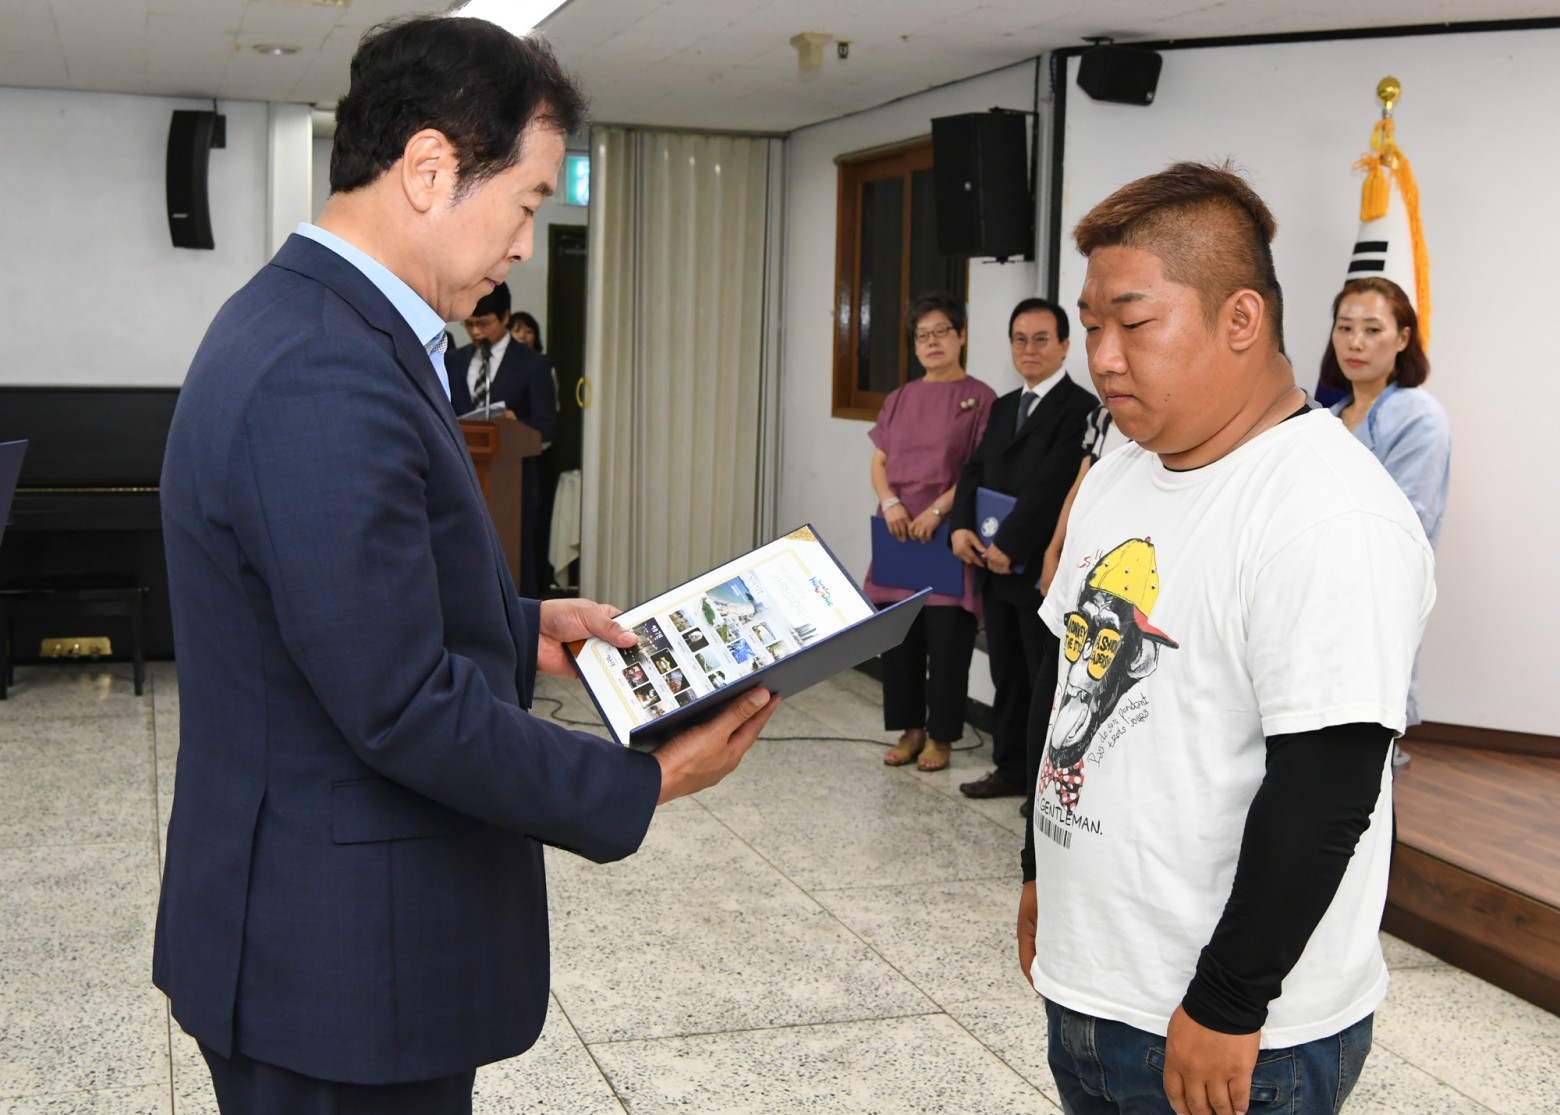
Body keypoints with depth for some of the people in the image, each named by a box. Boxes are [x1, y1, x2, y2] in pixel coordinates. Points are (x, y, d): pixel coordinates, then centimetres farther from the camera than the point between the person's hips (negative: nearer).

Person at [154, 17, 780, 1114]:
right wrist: (643, 783, -17)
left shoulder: (301, 321, 7)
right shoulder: (327, 380, -26)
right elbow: (405, 707, -26)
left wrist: (523, 628, 9)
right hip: (347, 955, -10)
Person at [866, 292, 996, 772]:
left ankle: (940, 736, 9)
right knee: (898, 636, 6)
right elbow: (879, 462, 12)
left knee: (947, 638, -2)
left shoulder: (979, 398, -1)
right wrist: (890, 501, -8)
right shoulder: (900, 399, 14)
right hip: (898, 533, 5)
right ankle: (909, 729, 17)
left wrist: (938, 509, -17)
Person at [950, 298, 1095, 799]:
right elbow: (976, 471, 12)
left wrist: (1008, 544, -20)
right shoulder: (1003, 407, 16)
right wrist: (961, 526, -5)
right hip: (996, 568, 8)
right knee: (1007, 676, 16)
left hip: (1044, 571, -8)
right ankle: (1011, 769, 27)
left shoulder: (1080, 408, -11)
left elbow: (1051, 485, -20)